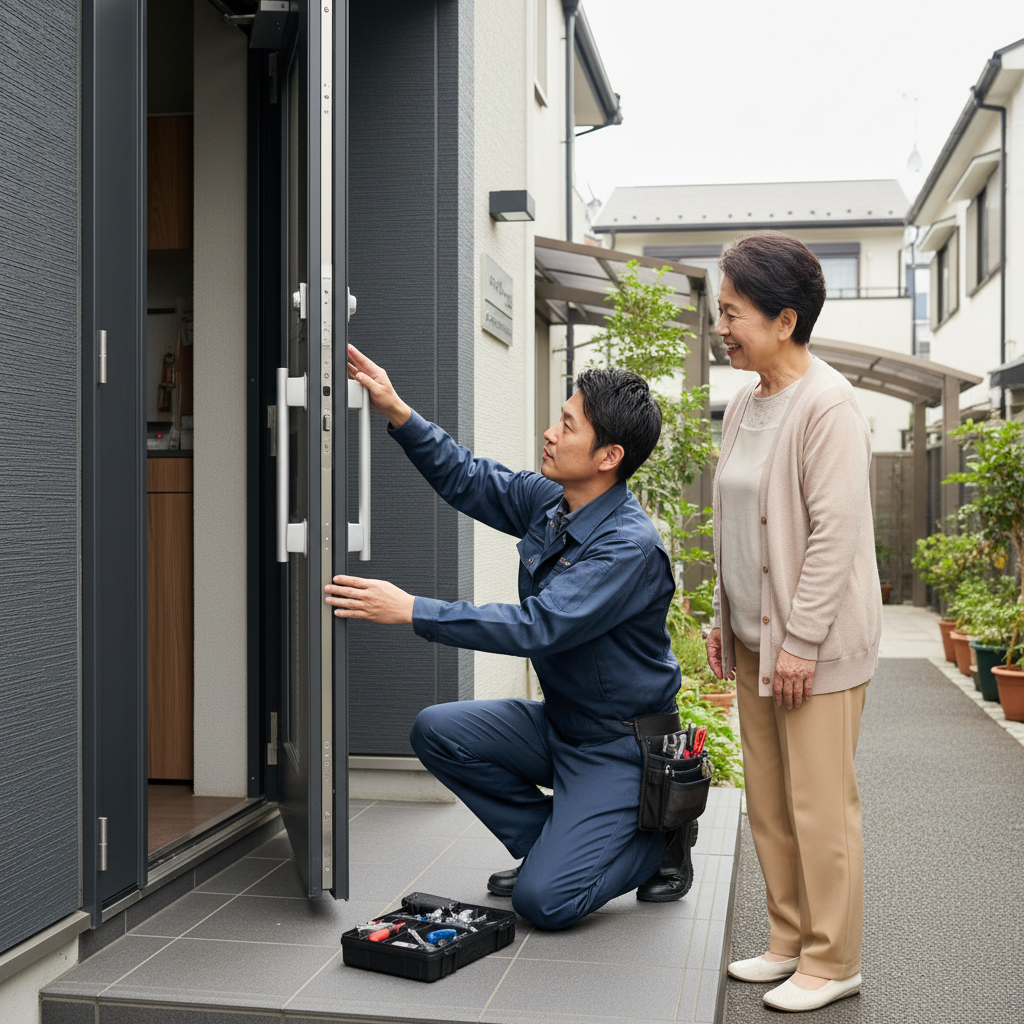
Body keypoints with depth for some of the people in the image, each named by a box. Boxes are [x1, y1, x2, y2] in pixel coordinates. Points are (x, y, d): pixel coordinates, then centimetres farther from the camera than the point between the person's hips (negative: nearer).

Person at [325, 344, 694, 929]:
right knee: (439, 731, -6)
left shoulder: (631, 546, -27)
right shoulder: (549, 500, -2)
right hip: (559, 722, 8)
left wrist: (412, 611, -34)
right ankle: (553, 845, 9)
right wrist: (398, 413, -1)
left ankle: (662, 840, 10)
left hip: (619, 744, -8)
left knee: (544, 901, -17)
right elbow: (469, 480, 11)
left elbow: (538, 627, -35)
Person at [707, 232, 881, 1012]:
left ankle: (832, 962, 14)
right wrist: (724, 619, 15)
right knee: (768, 801, 15)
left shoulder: (828, 406, -16)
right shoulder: (745, 403, 11)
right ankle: (790, 941, 29)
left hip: (814, 644, -9)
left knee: (819, 805, 0)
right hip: (754, 638, 9)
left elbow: (835, 533, -19)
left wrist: (801, 639, -19)